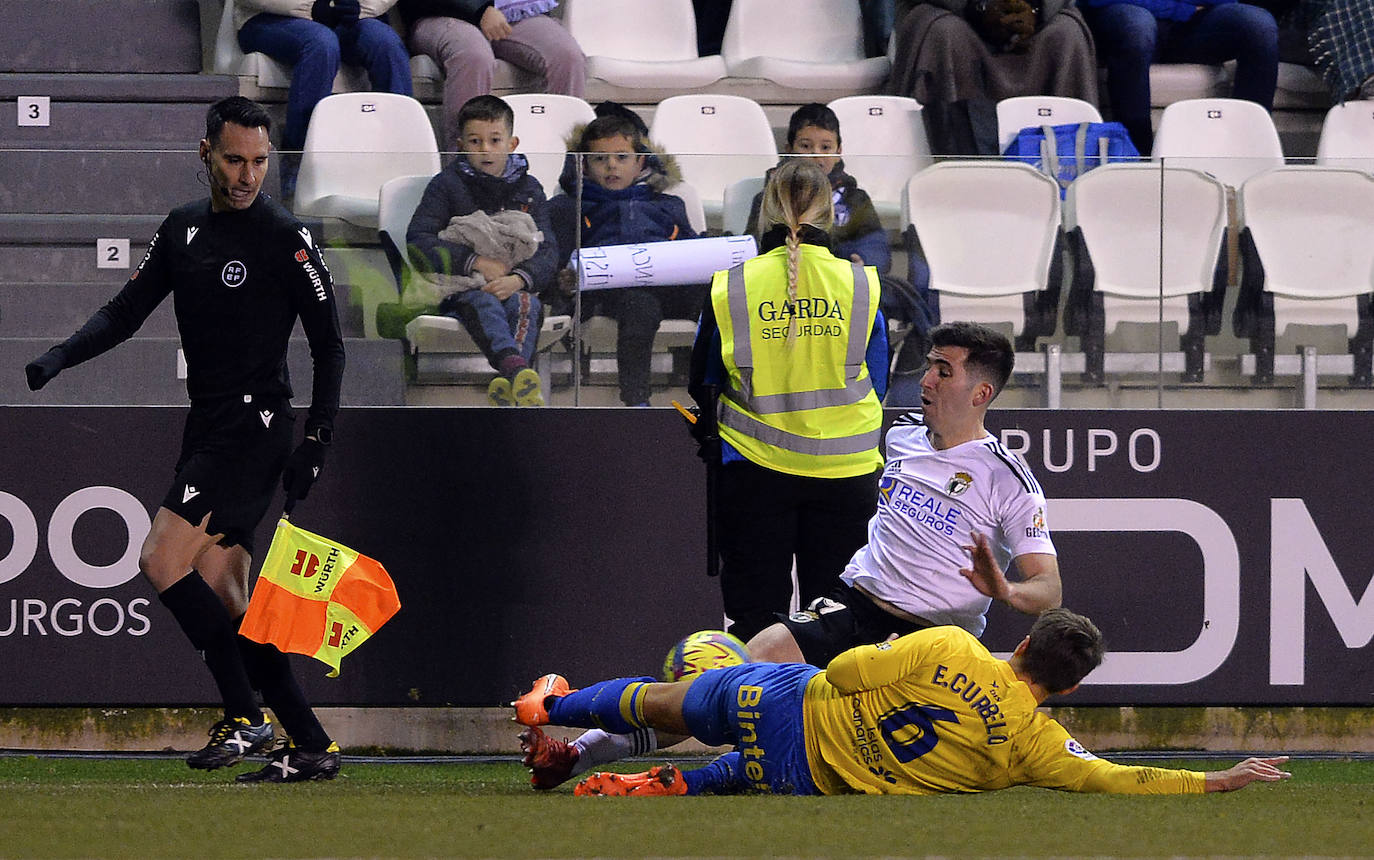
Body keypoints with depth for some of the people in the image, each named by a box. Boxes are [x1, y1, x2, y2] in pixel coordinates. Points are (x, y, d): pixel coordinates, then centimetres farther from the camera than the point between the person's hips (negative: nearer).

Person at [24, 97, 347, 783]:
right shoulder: (183, 230, 12)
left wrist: (316, 441, -11)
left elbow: (328, 343, -5)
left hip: (255, 426, -8)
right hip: (207, 428, 8)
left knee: (163, 560, -18)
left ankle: (247, 718, -13)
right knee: (219, 592, 4)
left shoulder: (285, 237, -7)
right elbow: (126, 312, 14)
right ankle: (311, 746, 7)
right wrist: (59, 357, -3)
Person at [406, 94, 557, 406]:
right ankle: (516, 368, -64)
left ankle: (506, 383, -55)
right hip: (459, 285, -2)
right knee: (481, 303, -36)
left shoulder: (529, 189, 13)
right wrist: (476, 262, -16)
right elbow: (417, 242, -6)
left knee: (527, 305, -33)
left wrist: (519, 279, -20)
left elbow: (547, 251, 4)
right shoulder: (446, 185, 6)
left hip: (514, 285, 2)